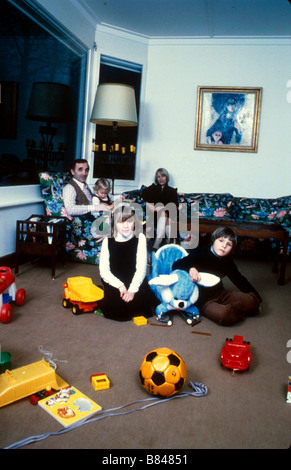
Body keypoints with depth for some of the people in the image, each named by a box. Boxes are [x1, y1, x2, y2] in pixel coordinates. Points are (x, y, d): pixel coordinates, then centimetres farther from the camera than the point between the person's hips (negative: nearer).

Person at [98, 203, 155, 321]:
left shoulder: (140, 238, -2)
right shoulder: (108, 241, 0)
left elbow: (141, 268, -8)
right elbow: (104, 270, -6)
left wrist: (132, 290, -21)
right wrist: (120, 286, -21)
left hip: (136, 282, 0)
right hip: (114, 284, 0)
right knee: (113, 310, -23)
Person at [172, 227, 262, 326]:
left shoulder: (227, 261, 3)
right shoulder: (201, 253, -12)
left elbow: (239, 279, 17)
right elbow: (176, 265, -16)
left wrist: (255, 296, 14)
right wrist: (190, 268, -38)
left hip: (219, 293, 5)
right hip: (201, 299, -5)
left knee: (253, 301, -13)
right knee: (224, 315, -32)